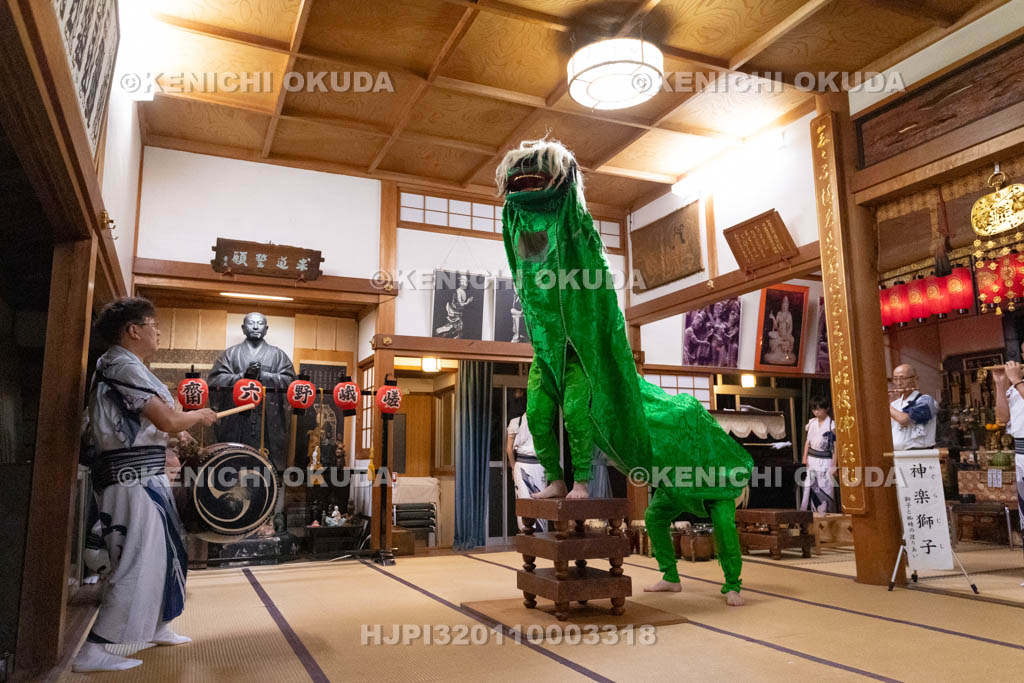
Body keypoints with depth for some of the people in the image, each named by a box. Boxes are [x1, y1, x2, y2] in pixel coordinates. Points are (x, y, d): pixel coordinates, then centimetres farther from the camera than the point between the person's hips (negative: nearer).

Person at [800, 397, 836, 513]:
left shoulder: (832, 424, -7)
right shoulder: (811, 422, 9)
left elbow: (835, 446, -7)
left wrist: (833, 465, -9)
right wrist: (805, 457, 6)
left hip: (825, 460, -5)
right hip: (811, 459, 5)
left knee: (825, 488, -5)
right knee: (809, 487, 5)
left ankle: (826, 511, 3)